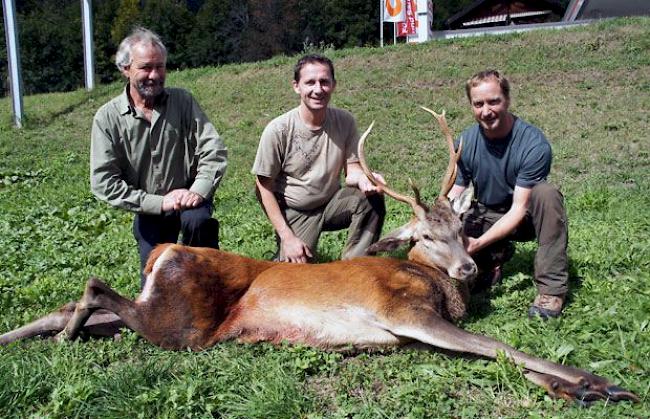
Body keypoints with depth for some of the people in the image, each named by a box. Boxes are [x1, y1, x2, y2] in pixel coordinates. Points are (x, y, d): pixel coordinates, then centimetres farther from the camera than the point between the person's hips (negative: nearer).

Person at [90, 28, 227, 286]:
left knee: (197, 220, -34)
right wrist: (158, 202, -20)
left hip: (189, 197, -1)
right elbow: (103, 183, -14)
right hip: (149, 210, 1)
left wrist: (198, 190, -27)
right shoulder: (107, 117, -9)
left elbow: (214, 150, -11)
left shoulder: (182, 101, -7)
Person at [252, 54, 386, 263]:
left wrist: (364, 180, -34)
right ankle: (283, 254, 19)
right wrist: (287, 237, -16)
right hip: (294, 213, -2)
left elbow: (351, 169, -7)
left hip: (331, 203, 3)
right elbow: (264, 187, -12)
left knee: (372, 199, -24)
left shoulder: (344, 121, -9)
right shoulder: (278, 130, -18)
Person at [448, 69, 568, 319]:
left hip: (524, 221, -3)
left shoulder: (534, 144, -25)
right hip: (486, 216, 3)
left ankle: (552, 289, -27)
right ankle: (494, 256, 7)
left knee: (546, 193, -36)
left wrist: (479, 242, -37)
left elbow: (519, 209, -26)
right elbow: (454, 196, -10)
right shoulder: (466, 142, -11)